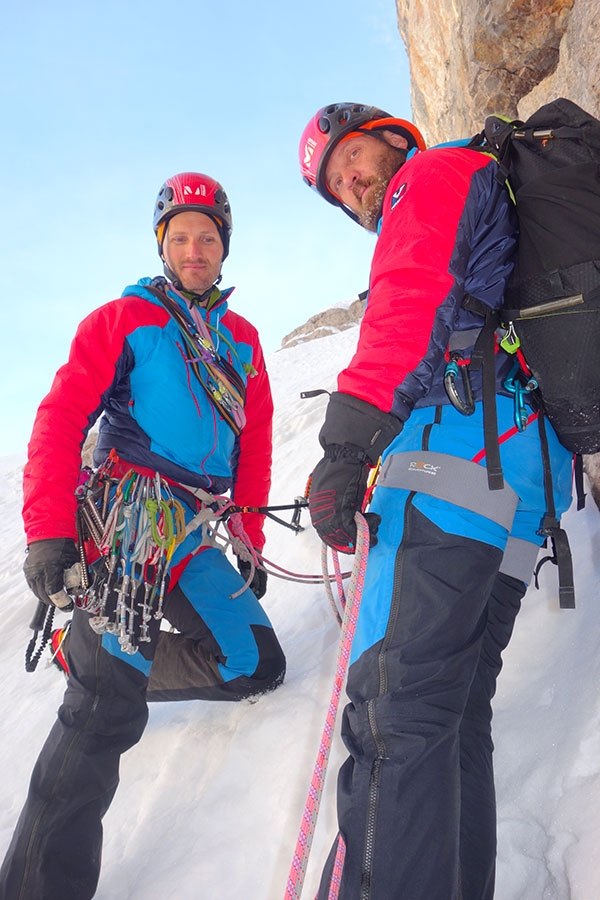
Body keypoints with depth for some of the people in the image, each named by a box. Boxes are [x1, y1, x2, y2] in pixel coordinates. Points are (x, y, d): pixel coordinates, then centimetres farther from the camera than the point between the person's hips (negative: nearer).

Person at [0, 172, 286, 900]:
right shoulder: (124, 318, 5)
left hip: (197, 537, 6)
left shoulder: (242, 338, 19)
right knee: (109, 703, -16)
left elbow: (255, 446, 20)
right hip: (129, 513, -6)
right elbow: (61, 418, -4)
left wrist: (250, 545, 15)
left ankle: (101, 656, 18)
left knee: (257, 666, 4)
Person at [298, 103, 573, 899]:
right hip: (533, 476, 10)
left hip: (458, 456, -10)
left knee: (396, 709, -17)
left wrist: (346, 448, -17)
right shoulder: (496, 195, 37)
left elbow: (411, 306, -10)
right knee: (456, 707, 8)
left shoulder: (434, 174, 9)